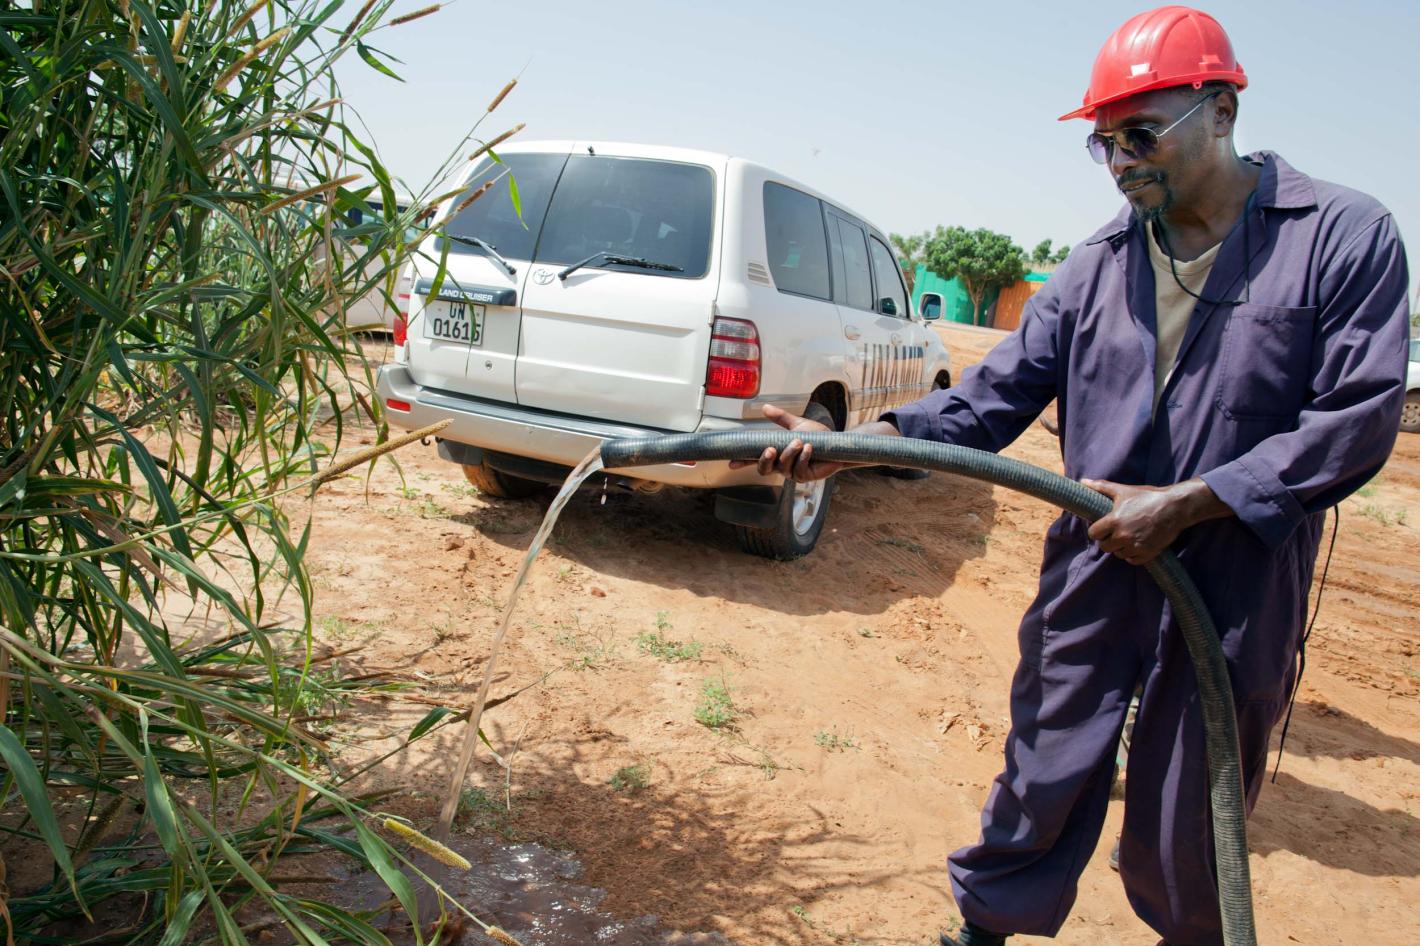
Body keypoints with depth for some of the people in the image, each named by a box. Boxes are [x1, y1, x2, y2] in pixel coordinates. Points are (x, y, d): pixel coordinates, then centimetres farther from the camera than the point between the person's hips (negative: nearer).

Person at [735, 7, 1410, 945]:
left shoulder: (1344, 235, -6)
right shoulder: (1094, 268, 4)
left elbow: (1360, 417, -10)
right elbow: (996, 397, -1)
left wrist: (1183, 503, -16)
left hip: (1236, 594, -2)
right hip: (1092, 578, 3)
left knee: (1188, 820, 13)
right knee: (1044, 782, 12)